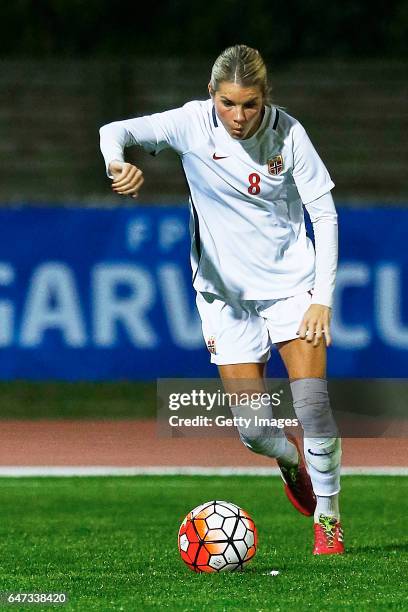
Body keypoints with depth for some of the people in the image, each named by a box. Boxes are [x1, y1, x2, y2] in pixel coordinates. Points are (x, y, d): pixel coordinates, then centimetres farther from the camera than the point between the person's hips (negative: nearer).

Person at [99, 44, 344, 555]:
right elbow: (115, 131, -21)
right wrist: (118, 164, -45)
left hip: (291, 282, -1)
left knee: (312, 403, -13)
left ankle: (328, 517, 7)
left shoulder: (287, 133, -13)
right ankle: (292, 460, 32)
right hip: (225, 291, 1)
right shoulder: (193, 124, -14)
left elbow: (324, 215, -8)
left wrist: (322, 299, -15)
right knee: (253, 429, -4)